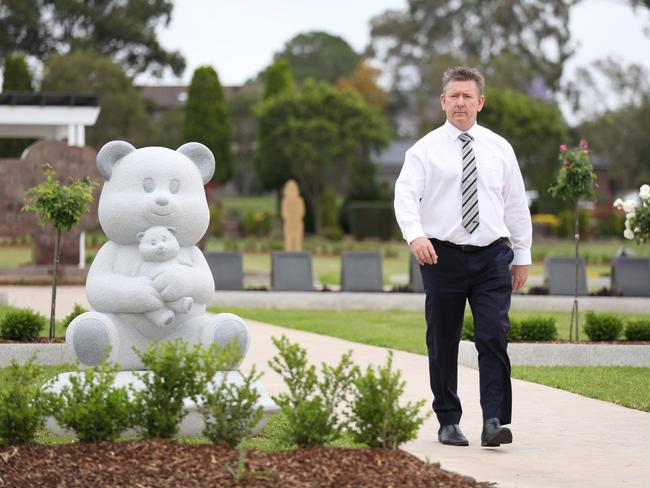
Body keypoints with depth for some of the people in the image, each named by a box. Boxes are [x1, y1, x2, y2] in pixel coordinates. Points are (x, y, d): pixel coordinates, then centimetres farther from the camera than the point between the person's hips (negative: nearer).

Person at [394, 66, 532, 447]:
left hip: (492, 257, 1)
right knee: (443, 343, 5)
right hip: (443, 255, -1)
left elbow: (516, 204, 14)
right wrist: (415, 234, -31)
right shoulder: (426, 150, 0)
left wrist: (522, 256, 11)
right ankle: (449, 422, 16)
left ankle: (494, 422, -11)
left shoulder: (500, 148, 9)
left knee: (494, 337, -10)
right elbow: (405, 194, -13)